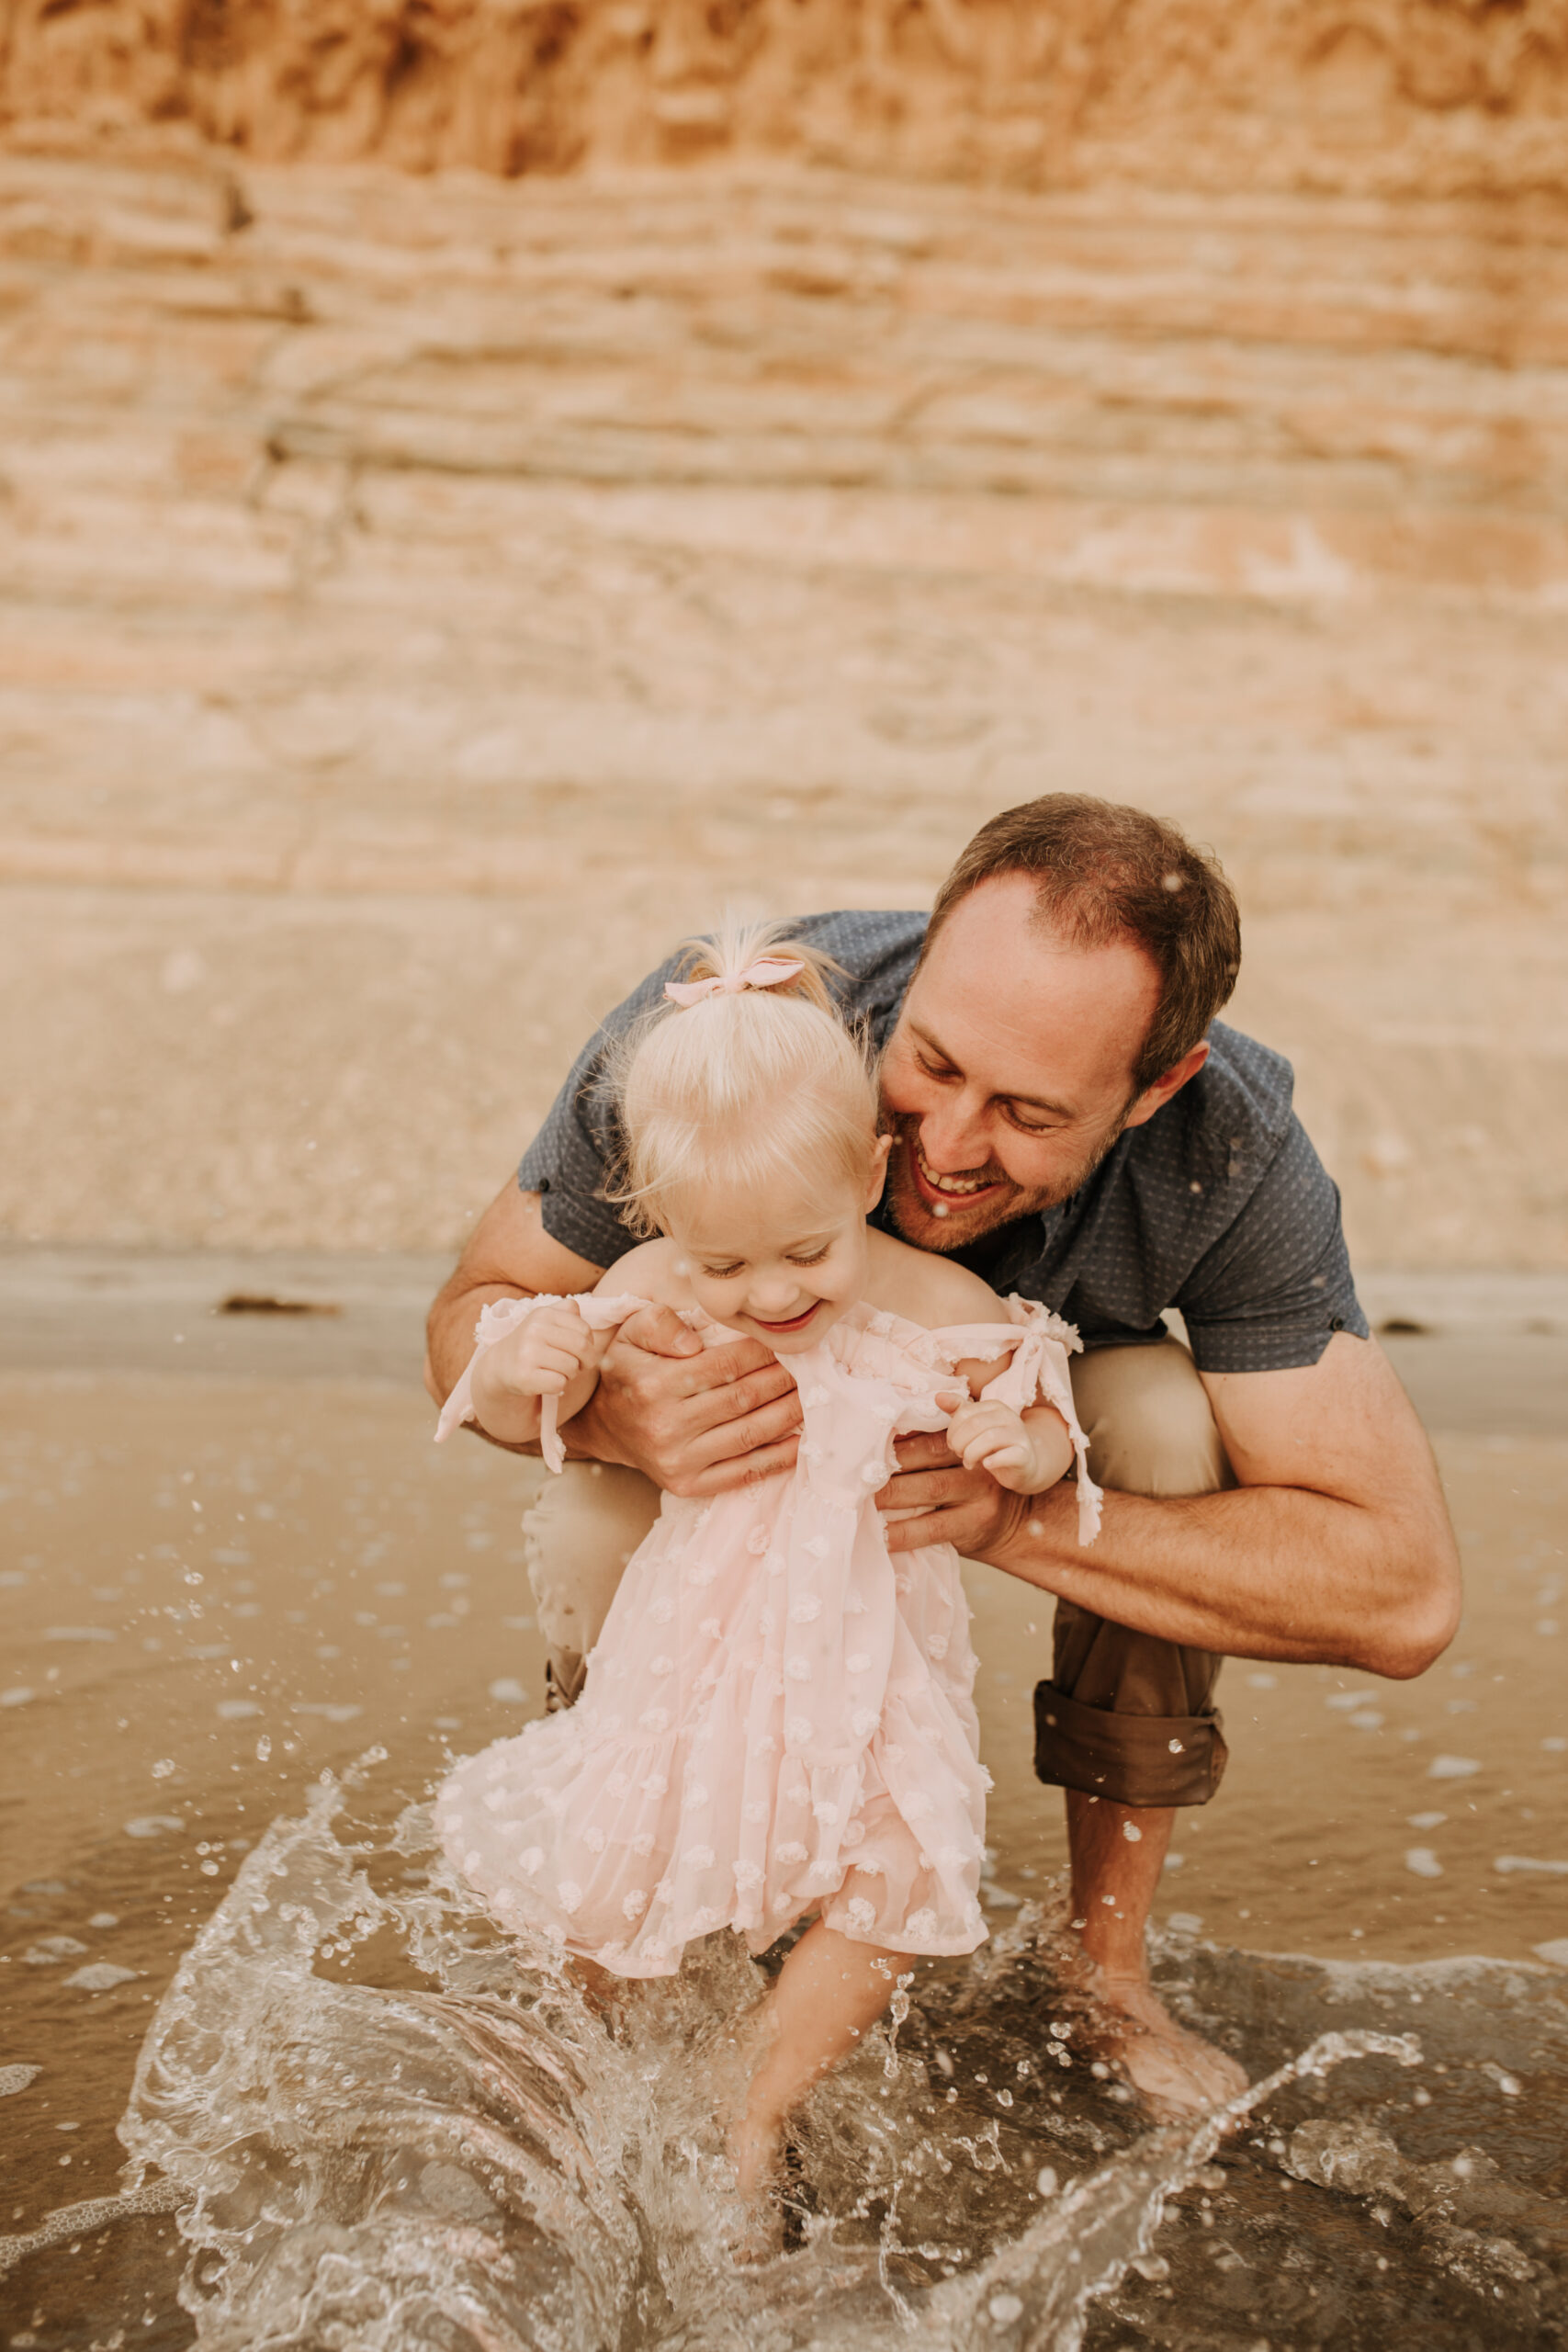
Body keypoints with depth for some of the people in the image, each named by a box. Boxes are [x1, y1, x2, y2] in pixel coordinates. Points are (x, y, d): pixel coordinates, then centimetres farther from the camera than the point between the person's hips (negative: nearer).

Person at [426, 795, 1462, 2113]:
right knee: (593, 1547, -28)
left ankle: (1109, 1970, -8)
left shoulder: (1233, 1153, -37)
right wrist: (613, 1409, -49)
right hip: (731, 1372, 0)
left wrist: (1013, 1513, -45)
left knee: (1166, 1427, -31)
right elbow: (474, 1325, -24)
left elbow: (1405, 1594, -35)